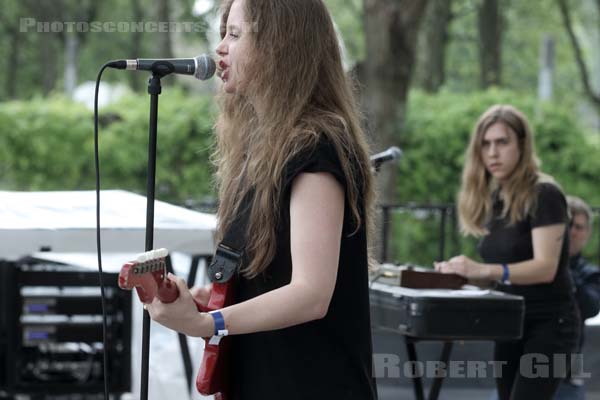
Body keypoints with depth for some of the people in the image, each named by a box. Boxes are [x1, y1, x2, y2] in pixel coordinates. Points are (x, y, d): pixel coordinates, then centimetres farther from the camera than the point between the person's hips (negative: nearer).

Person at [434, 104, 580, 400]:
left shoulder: (544, 195, -14)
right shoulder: (493, 198, 9)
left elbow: (546, 267, -25)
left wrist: (483, 270, -38)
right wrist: (462, 272, -1)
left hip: (548, 325, -8)